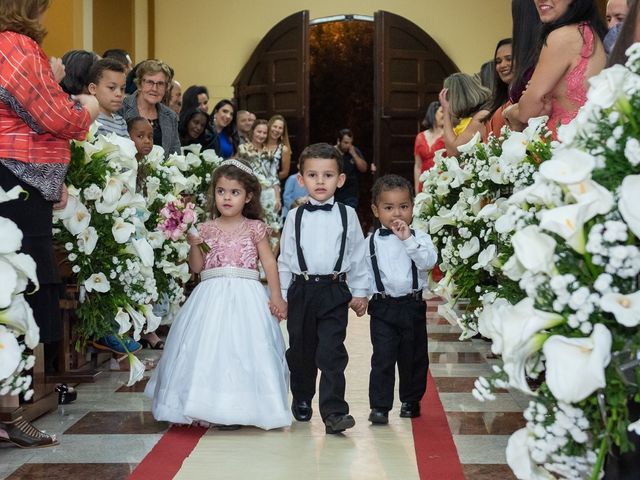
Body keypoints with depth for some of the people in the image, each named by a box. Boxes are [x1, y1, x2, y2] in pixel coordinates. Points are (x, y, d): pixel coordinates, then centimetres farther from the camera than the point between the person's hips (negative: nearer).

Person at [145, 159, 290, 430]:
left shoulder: (255, 228, 4)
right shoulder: (206, 229, 9)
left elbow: (269, 262, 2)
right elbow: (197, 267, 8)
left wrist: (276, 296, -6)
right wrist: (193, 244, -9)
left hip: (245, 296, -2)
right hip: (212, 295, 2)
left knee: (243, 347, -5)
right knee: (209, 349, -2)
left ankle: (241, 407, 4)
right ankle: (213, 409, 7)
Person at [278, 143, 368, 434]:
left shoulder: (347, 215, 2)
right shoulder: (295, 217, 3)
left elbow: (357, 255, 7)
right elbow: (285, 258, 8)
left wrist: (360, 292, 7)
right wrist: (280, 294, 7)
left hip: (335, 292, -2)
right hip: (302, 290, 2)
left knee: (331, 353, -9)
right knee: (300, 350, 14)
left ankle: (333, 412, -10)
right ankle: (302, 400, 34)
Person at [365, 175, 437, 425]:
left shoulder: (419, 238, -1)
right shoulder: (370, 243, 1)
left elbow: (429, 261, -18)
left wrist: (408, 239, -23)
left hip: (412, 305, 1)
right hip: (383, 308, -1)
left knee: (414, 357, 12)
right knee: (383, 358, -5)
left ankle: (411, 401, 29)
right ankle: (379, 406, 1)